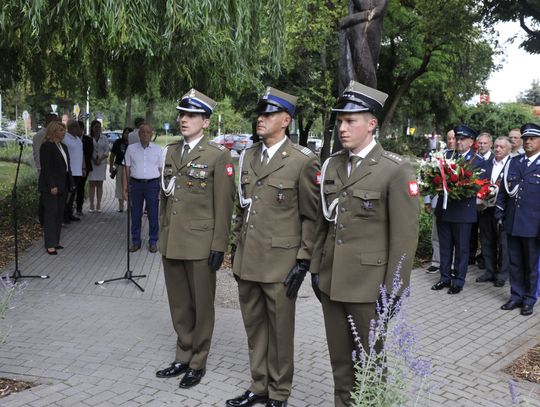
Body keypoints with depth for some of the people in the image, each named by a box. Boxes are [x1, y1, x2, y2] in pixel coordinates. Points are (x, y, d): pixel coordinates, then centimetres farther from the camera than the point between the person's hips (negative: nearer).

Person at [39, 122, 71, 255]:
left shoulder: (63, 147, 15)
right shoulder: (47, 146, -10)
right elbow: (45, 167, -15)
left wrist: (68, 185, 10)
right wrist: (52, 186, -20)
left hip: (62, 186, 8)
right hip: (50, 187, -8)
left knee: (59, 214, 9)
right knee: (51, 214, -4)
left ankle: (55, 241, 15)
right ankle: (50, 245, 0)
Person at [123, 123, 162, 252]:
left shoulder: (158, 149, 7)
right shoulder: (131, 148, 8)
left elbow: (161, 169, 6)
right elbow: (127, 168, 9)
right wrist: (126, 186, 3)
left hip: (152, 184, -1)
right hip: (135, 183, 1)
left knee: (153, 215, 1)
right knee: (135, 214, 5)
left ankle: (153, 242, 11)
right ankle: (135, 242, 15)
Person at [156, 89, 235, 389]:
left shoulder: (218, 156, -7)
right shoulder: (170, 152, 12)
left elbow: (223, 205, -9)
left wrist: (219, 246, -11)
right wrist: (162, 235, 15)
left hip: (200, 245, -6)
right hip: (171, 243, 6)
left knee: (201, 306, 7)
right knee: (179, 305, 14)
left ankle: (198, 363, 22)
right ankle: (183, 358, 30)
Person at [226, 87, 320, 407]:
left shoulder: (303, 161, -9)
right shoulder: (248, 157, 10)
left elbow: (312, 217, -8)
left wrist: (303, 262, -11)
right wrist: (236, 247, 15)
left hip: (280, 263, -6)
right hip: (247, 261, 6)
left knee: (280, 330, 8)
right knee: (254, 327, 16)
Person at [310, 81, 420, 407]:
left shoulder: (396, 170, -11)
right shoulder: (332, 165, 7)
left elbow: (405, 236, -12)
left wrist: (392, 292, -13)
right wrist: (316, 269, 12)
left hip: (369, 286, -5)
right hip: (331, 282, 5)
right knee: (339, 360, 17)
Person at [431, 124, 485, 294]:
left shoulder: (478, 161, -4)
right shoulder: (447, 155, 7)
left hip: (463, 211, -4)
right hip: (443, 209, 4)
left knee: (461, 248, 7)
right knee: (445, 247, 13)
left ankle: (458, 281, 18)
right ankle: (445, 277, 25)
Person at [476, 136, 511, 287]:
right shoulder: (487, 163, 10)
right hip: (486, 208, 5)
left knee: (503, 242, 4)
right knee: (487, 241, 13)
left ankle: (502, 274, 16)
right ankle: (490, 271, 26)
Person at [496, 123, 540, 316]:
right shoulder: (513, 162, 8)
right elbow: (503, 190, 12)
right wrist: (500, 215, 7)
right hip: (512, 223, 4)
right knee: (515, 263, 12)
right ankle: (516, 296, 24)